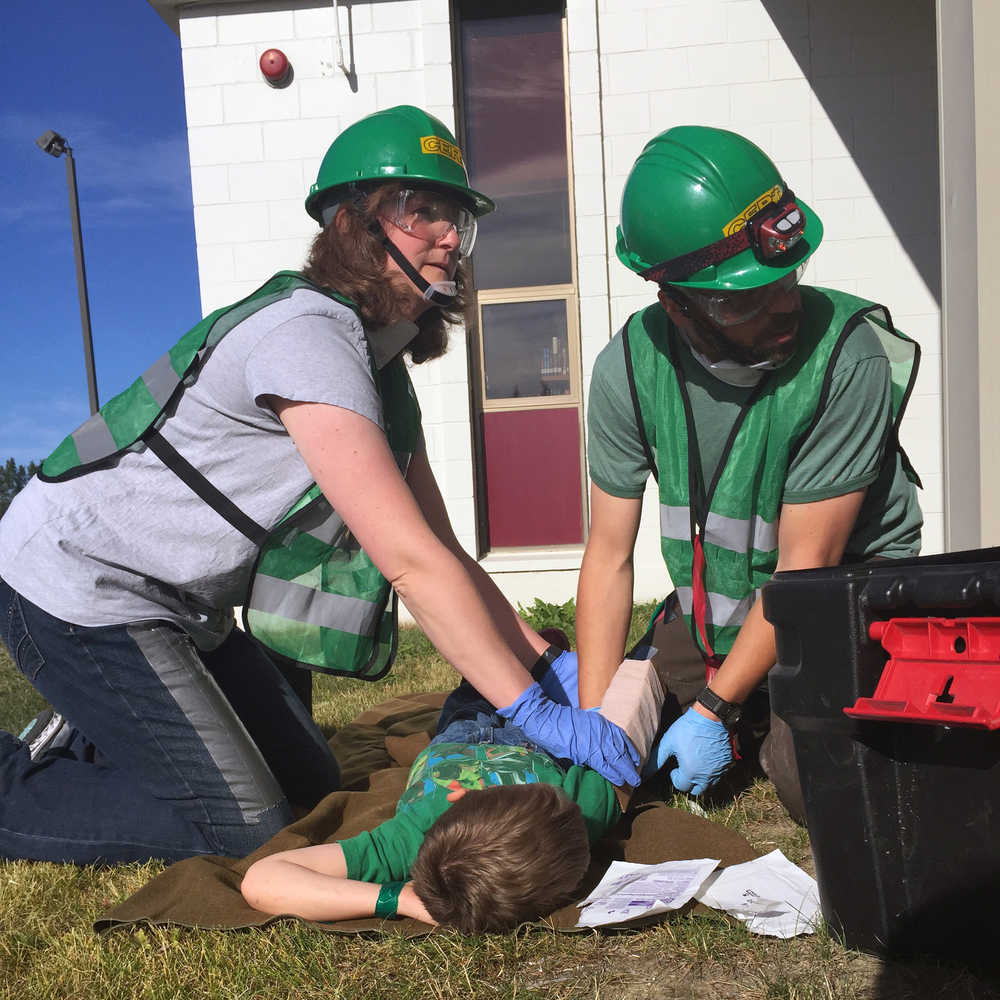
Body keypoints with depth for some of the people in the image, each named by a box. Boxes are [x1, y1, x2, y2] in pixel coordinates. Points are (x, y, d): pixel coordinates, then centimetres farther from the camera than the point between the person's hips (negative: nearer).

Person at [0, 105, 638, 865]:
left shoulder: (382, 370, 5)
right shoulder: (307, 336, -25)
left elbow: (445, 553, 4)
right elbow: (412, 562, -29)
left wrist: (551, 661, -3)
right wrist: (533, 712, -25)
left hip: (180, 607, 9)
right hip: (77, 584, -9)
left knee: (307, 787, 12)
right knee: (243, 825, -9)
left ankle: (79, 748, 24)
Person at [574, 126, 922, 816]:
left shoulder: (847, 356, -28)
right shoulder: (629, 368, -17)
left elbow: (805, 565, -22)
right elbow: (610, 556, -11)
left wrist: (713, 709, -21)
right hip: (713, 597, 4)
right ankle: (757, 713, 29)